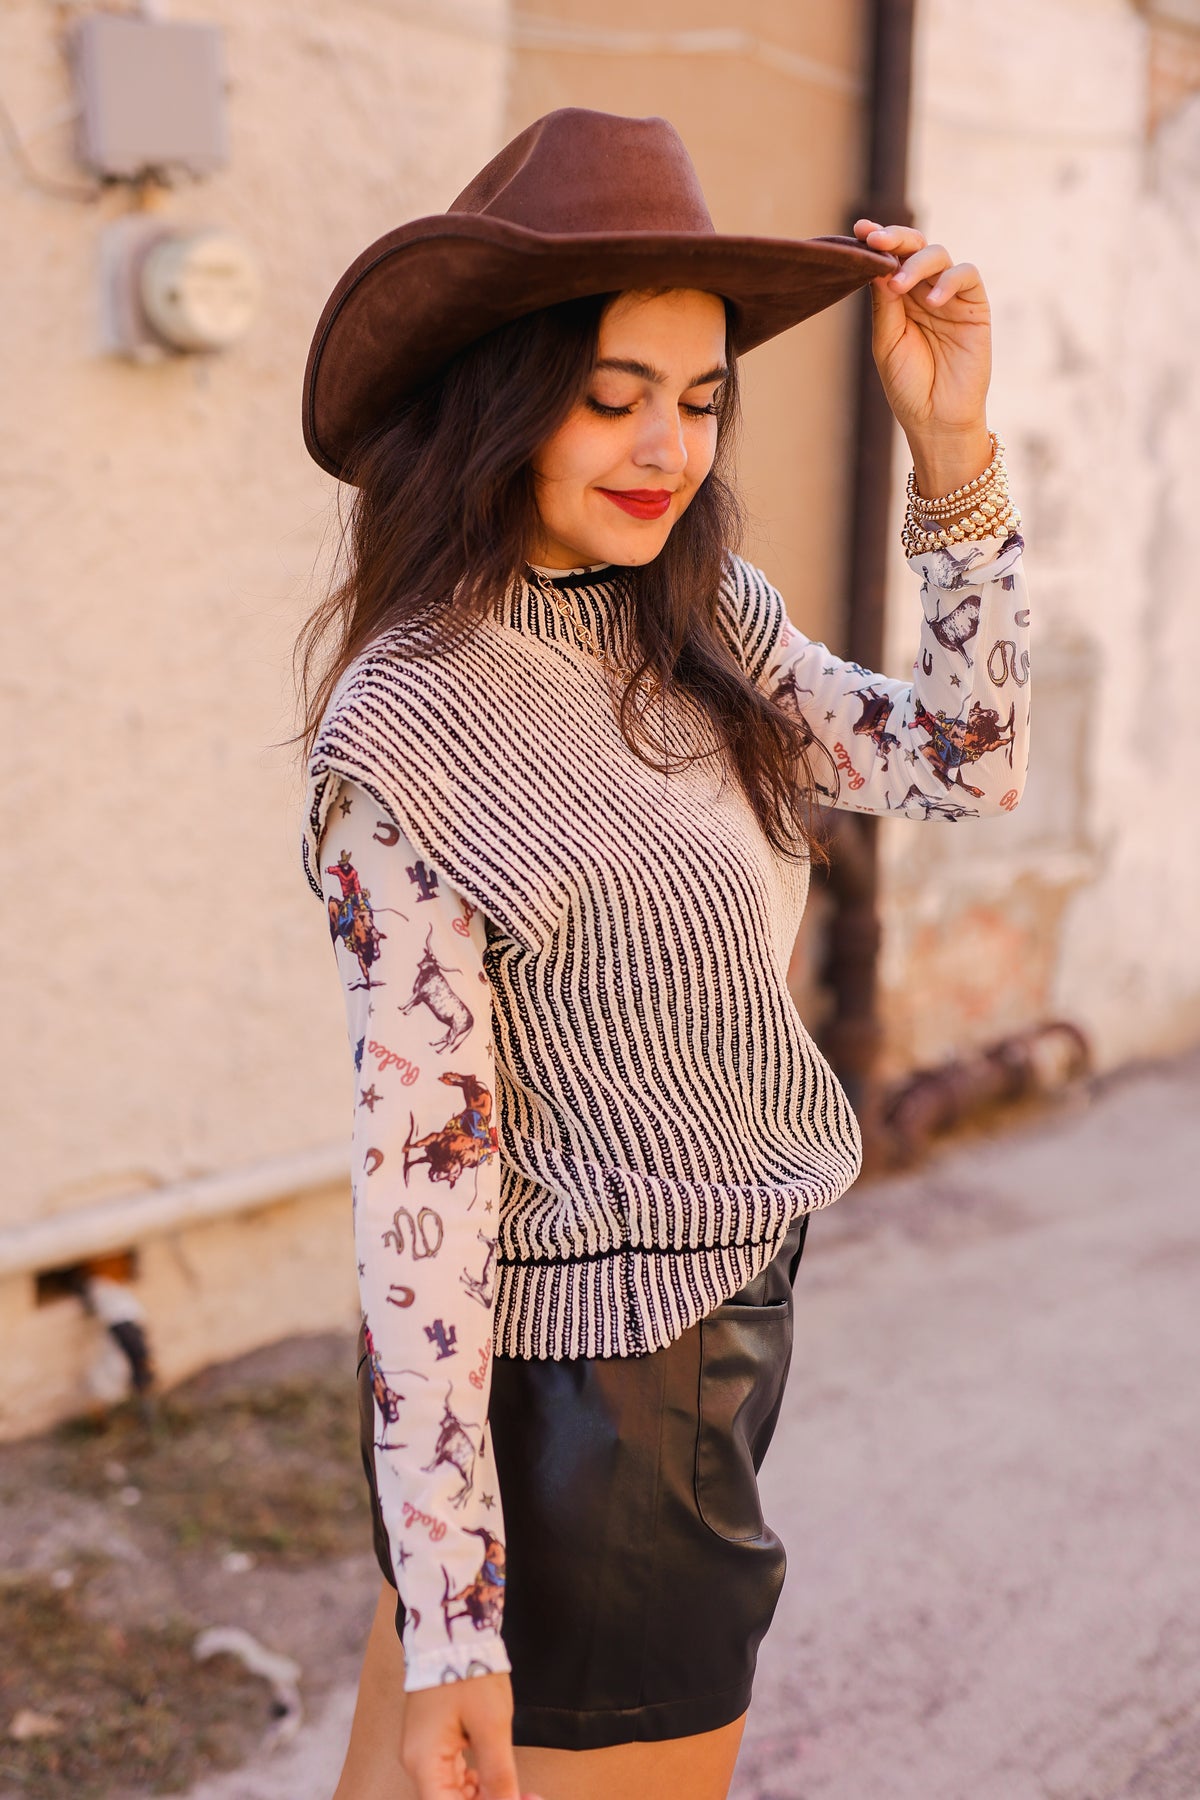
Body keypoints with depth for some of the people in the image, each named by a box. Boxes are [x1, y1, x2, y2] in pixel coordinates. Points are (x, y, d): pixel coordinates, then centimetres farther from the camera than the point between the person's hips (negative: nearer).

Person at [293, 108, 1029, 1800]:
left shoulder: (706, 623, 2)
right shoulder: (409, 727, -20)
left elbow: (968, 764, 9)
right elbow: (419, 1161, -22)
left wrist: (954, 448, -2)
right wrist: (456, 1621, -21)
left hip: (715, 1310, 7)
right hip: (601, 1390, -7)